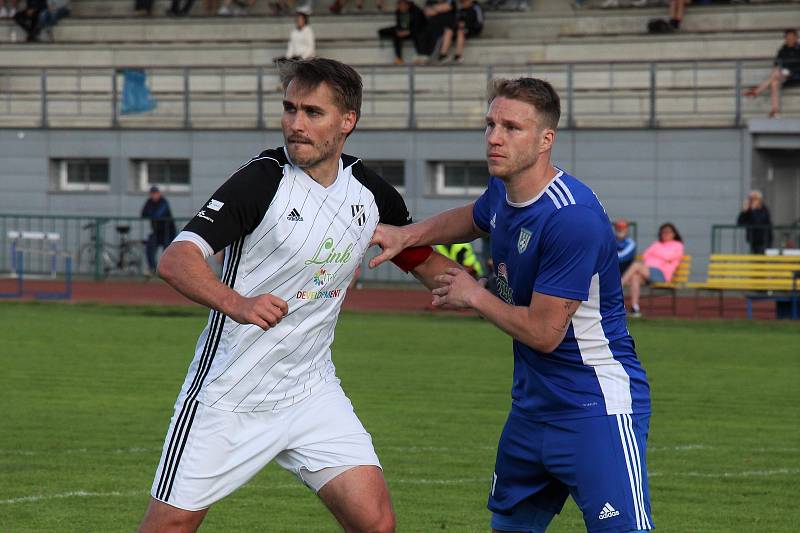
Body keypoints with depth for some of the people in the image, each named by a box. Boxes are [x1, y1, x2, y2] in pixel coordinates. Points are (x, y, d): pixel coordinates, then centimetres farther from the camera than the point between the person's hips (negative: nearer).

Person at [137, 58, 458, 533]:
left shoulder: (371, 192, 2)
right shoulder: (263, 180, -15)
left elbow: (425, 261, 19)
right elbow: (175, 260, -25)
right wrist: (236, 304, -43)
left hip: (311, 391, 4)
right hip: (228, 398, -4)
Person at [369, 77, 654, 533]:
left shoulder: (573, 218, -24)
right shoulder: (502, 192, 4)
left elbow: (543, 332, -22)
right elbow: (472, 218, 32)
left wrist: (474, 296, -6)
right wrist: (406, 235, 15)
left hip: (597, 409, -9)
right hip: (532, 406, 9)